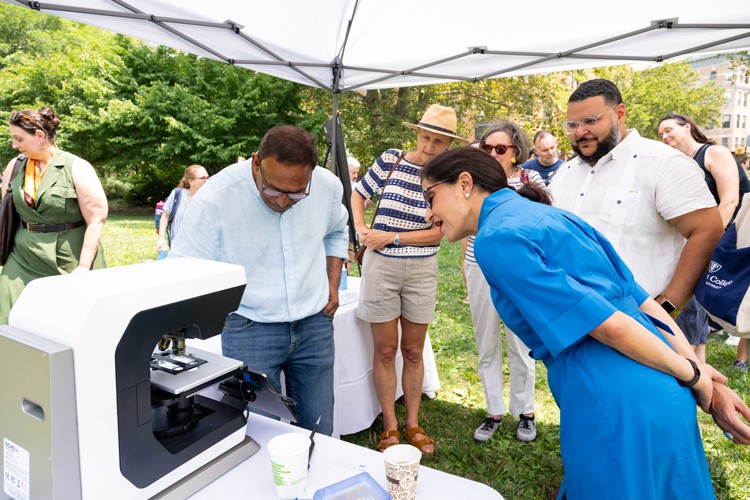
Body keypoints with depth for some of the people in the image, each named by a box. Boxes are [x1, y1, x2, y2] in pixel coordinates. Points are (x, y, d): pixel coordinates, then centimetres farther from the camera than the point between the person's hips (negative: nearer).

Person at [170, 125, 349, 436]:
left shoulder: (329, 186, -8)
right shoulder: (215, 198, -20)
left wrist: (333, 284, 5)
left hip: (316, 323, 4)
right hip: (250, 329, -3)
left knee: (318, 433, 16)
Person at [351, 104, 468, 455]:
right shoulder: (391, 160, -4)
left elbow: (441, 231, -6)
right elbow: (359, 193, 8)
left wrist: (393, 237, -14)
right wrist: (361, 228, -8)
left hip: (422, 270, 1)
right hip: (381, 266, -1)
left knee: (413, 351, 12)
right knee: (385, 350, 7)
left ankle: (413, 424, 29)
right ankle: (390, 428, 22)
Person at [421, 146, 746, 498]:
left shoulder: (496, 237, -14)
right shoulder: (551, 215, 13)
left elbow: (607, 323, -18)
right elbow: (641, 300, 10)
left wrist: (691, 376, -4)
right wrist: (695, 370, 10)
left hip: (615, 411, -9)